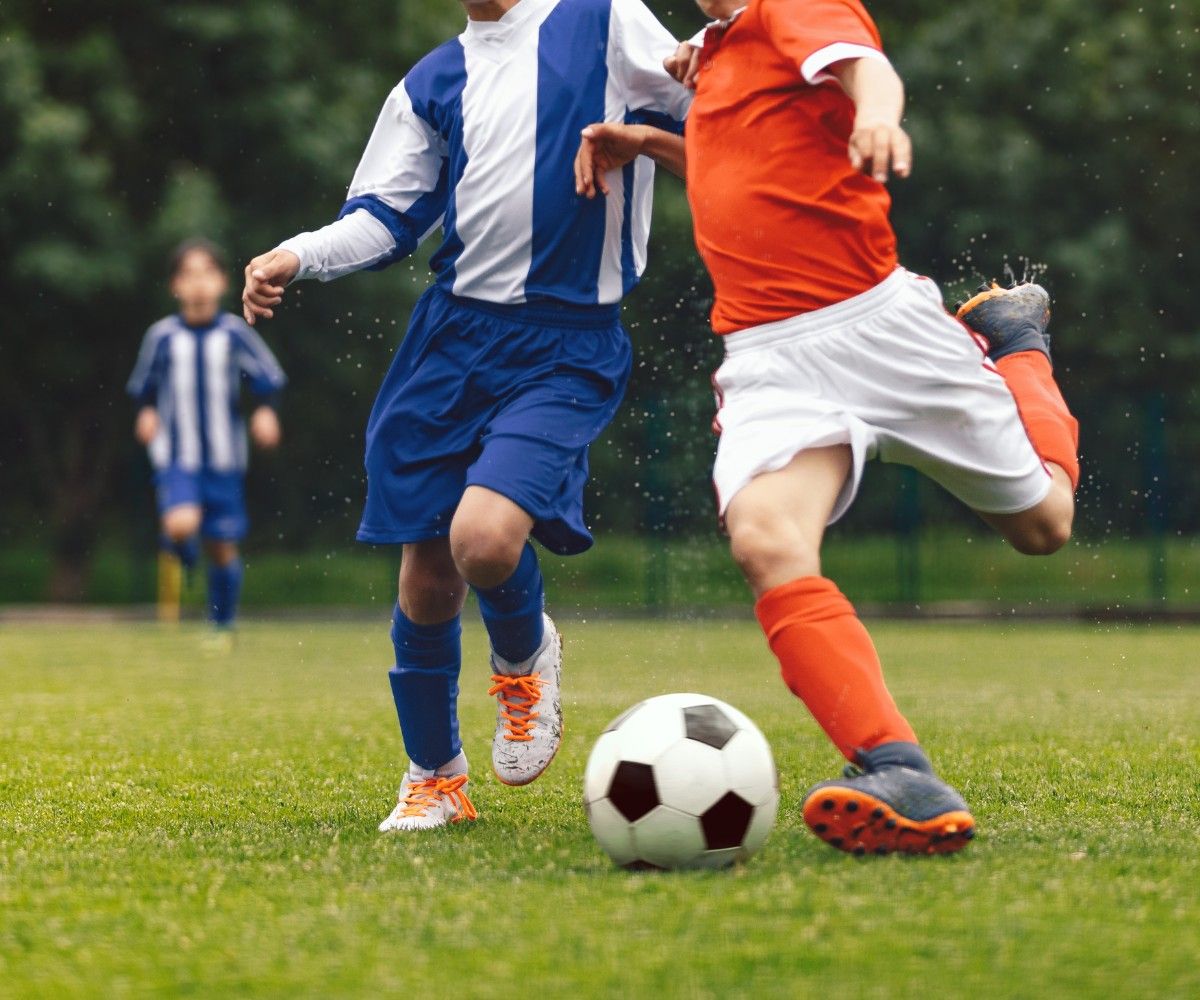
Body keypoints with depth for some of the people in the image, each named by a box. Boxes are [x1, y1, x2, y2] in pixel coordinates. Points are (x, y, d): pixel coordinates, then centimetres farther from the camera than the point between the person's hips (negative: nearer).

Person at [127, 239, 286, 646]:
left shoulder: (234, 333, -5)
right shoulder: (162, 336, -4)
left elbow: (268, 376, 4)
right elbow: (144, 384, 11)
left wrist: (264, 410, -11)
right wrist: (147, 412, -3)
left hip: (224, 459, 1)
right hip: (175, 457, -1)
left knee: (223, 547, 5)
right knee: (181, 524, -26)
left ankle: (223, 627, 23)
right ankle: (176, 564, 9)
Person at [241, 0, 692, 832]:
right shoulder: (433, 84, 15)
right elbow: (385, 219, 12)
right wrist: (297, 258, -5)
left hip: (566, 354, -4)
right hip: (452, 335, 4)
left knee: (485, 536, -25)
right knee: (426, 579, 4)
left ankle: (525, 658, 10)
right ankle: (435, 780, 24)